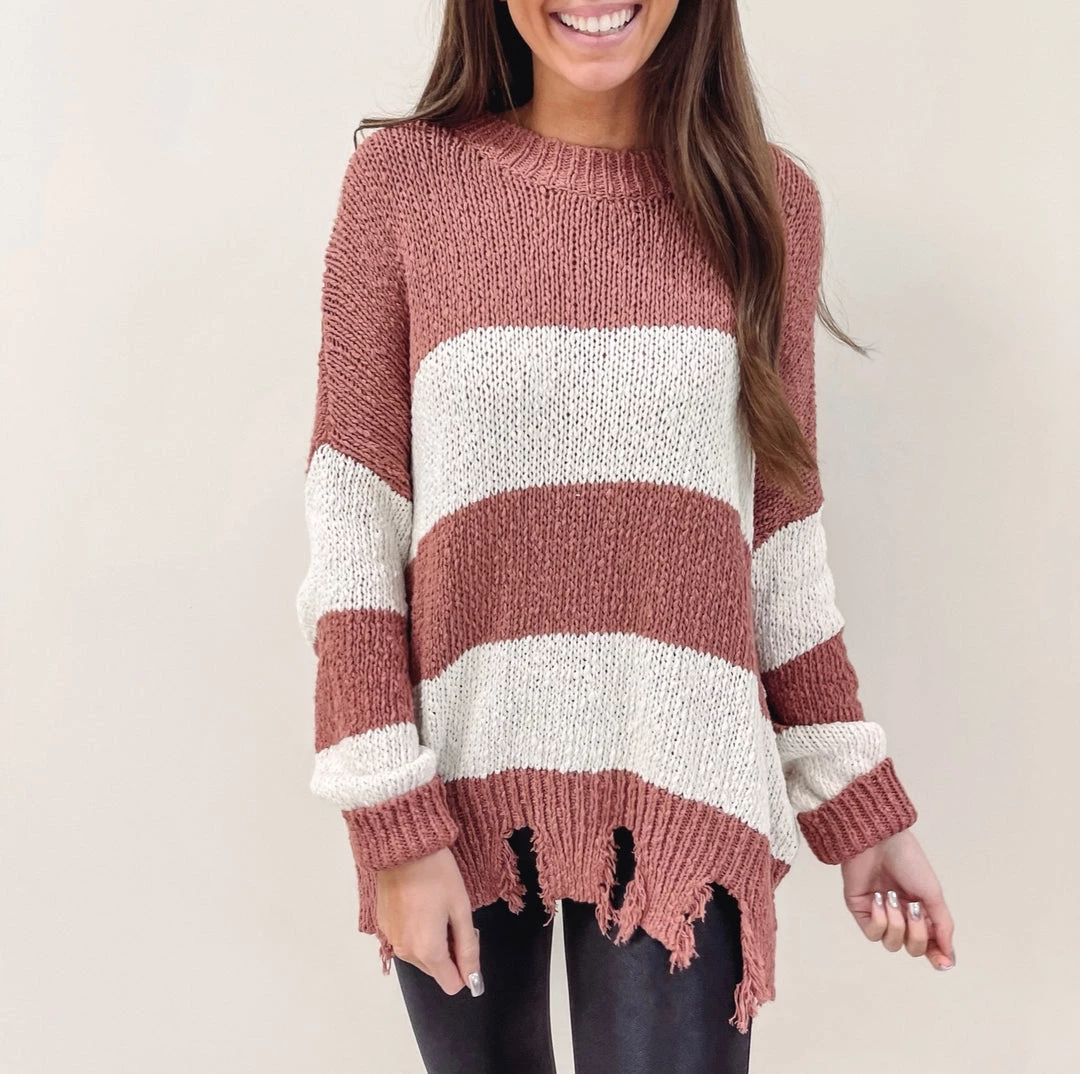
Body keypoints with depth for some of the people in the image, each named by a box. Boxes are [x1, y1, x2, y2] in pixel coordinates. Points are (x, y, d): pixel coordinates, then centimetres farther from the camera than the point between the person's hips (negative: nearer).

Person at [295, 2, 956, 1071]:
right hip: (460, 781, 0)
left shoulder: (767, 201, 4)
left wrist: (865, 812, 6)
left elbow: (777, 536, 7)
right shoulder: (401, 177, -1)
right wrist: (391, 824, -11)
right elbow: (353, 519, -4)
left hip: (679, 787, 1)